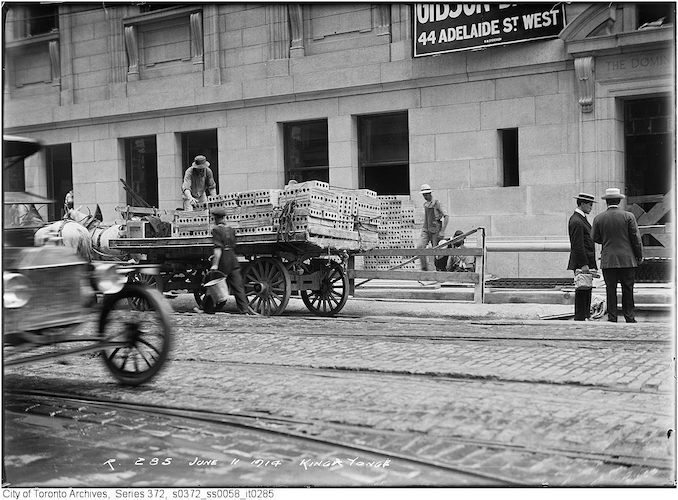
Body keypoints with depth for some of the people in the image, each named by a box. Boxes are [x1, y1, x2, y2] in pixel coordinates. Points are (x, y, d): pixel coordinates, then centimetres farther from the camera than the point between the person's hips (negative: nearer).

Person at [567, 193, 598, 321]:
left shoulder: (581, 219, 17)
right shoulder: (576, 221, -17)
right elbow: (577, 246, -21)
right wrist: (584, 264, -22)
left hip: (587, 262, 10)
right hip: (582, 263, -10)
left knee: (587, 291, 13)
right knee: (582, 292, -7)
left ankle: (586, 316, 19)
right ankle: (579, 319, -4)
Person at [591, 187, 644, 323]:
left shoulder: (598, 218, -1)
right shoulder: (628, 216, -5)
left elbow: (595, 238, 7)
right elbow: (636, 238, -3)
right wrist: (639, 256, 7)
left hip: (608, 260, 1)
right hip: (627, 260, -1)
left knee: (611, 290, 5)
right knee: (628, 289, 6)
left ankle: (612, 318, 6)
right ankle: (629, 317, 9)